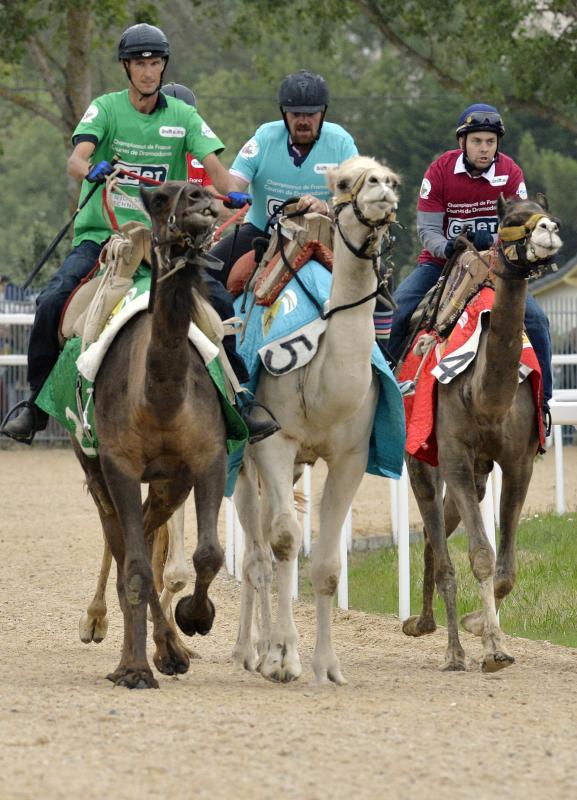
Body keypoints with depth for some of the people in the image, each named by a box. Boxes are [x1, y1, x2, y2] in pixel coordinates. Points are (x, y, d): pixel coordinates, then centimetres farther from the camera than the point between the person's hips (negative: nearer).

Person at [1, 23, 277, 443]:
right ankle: (37, 402, -7)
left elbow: (213, 164, -5)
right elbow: (76, 158, -14)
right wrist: (92, 170, -39)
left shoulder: (183, 116, 6)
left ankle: (240, 398, -7)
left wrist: (234, 193, -28)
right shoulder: (106, 108, 1)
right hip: (100, 234, -1)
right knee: (52, 302, -23)